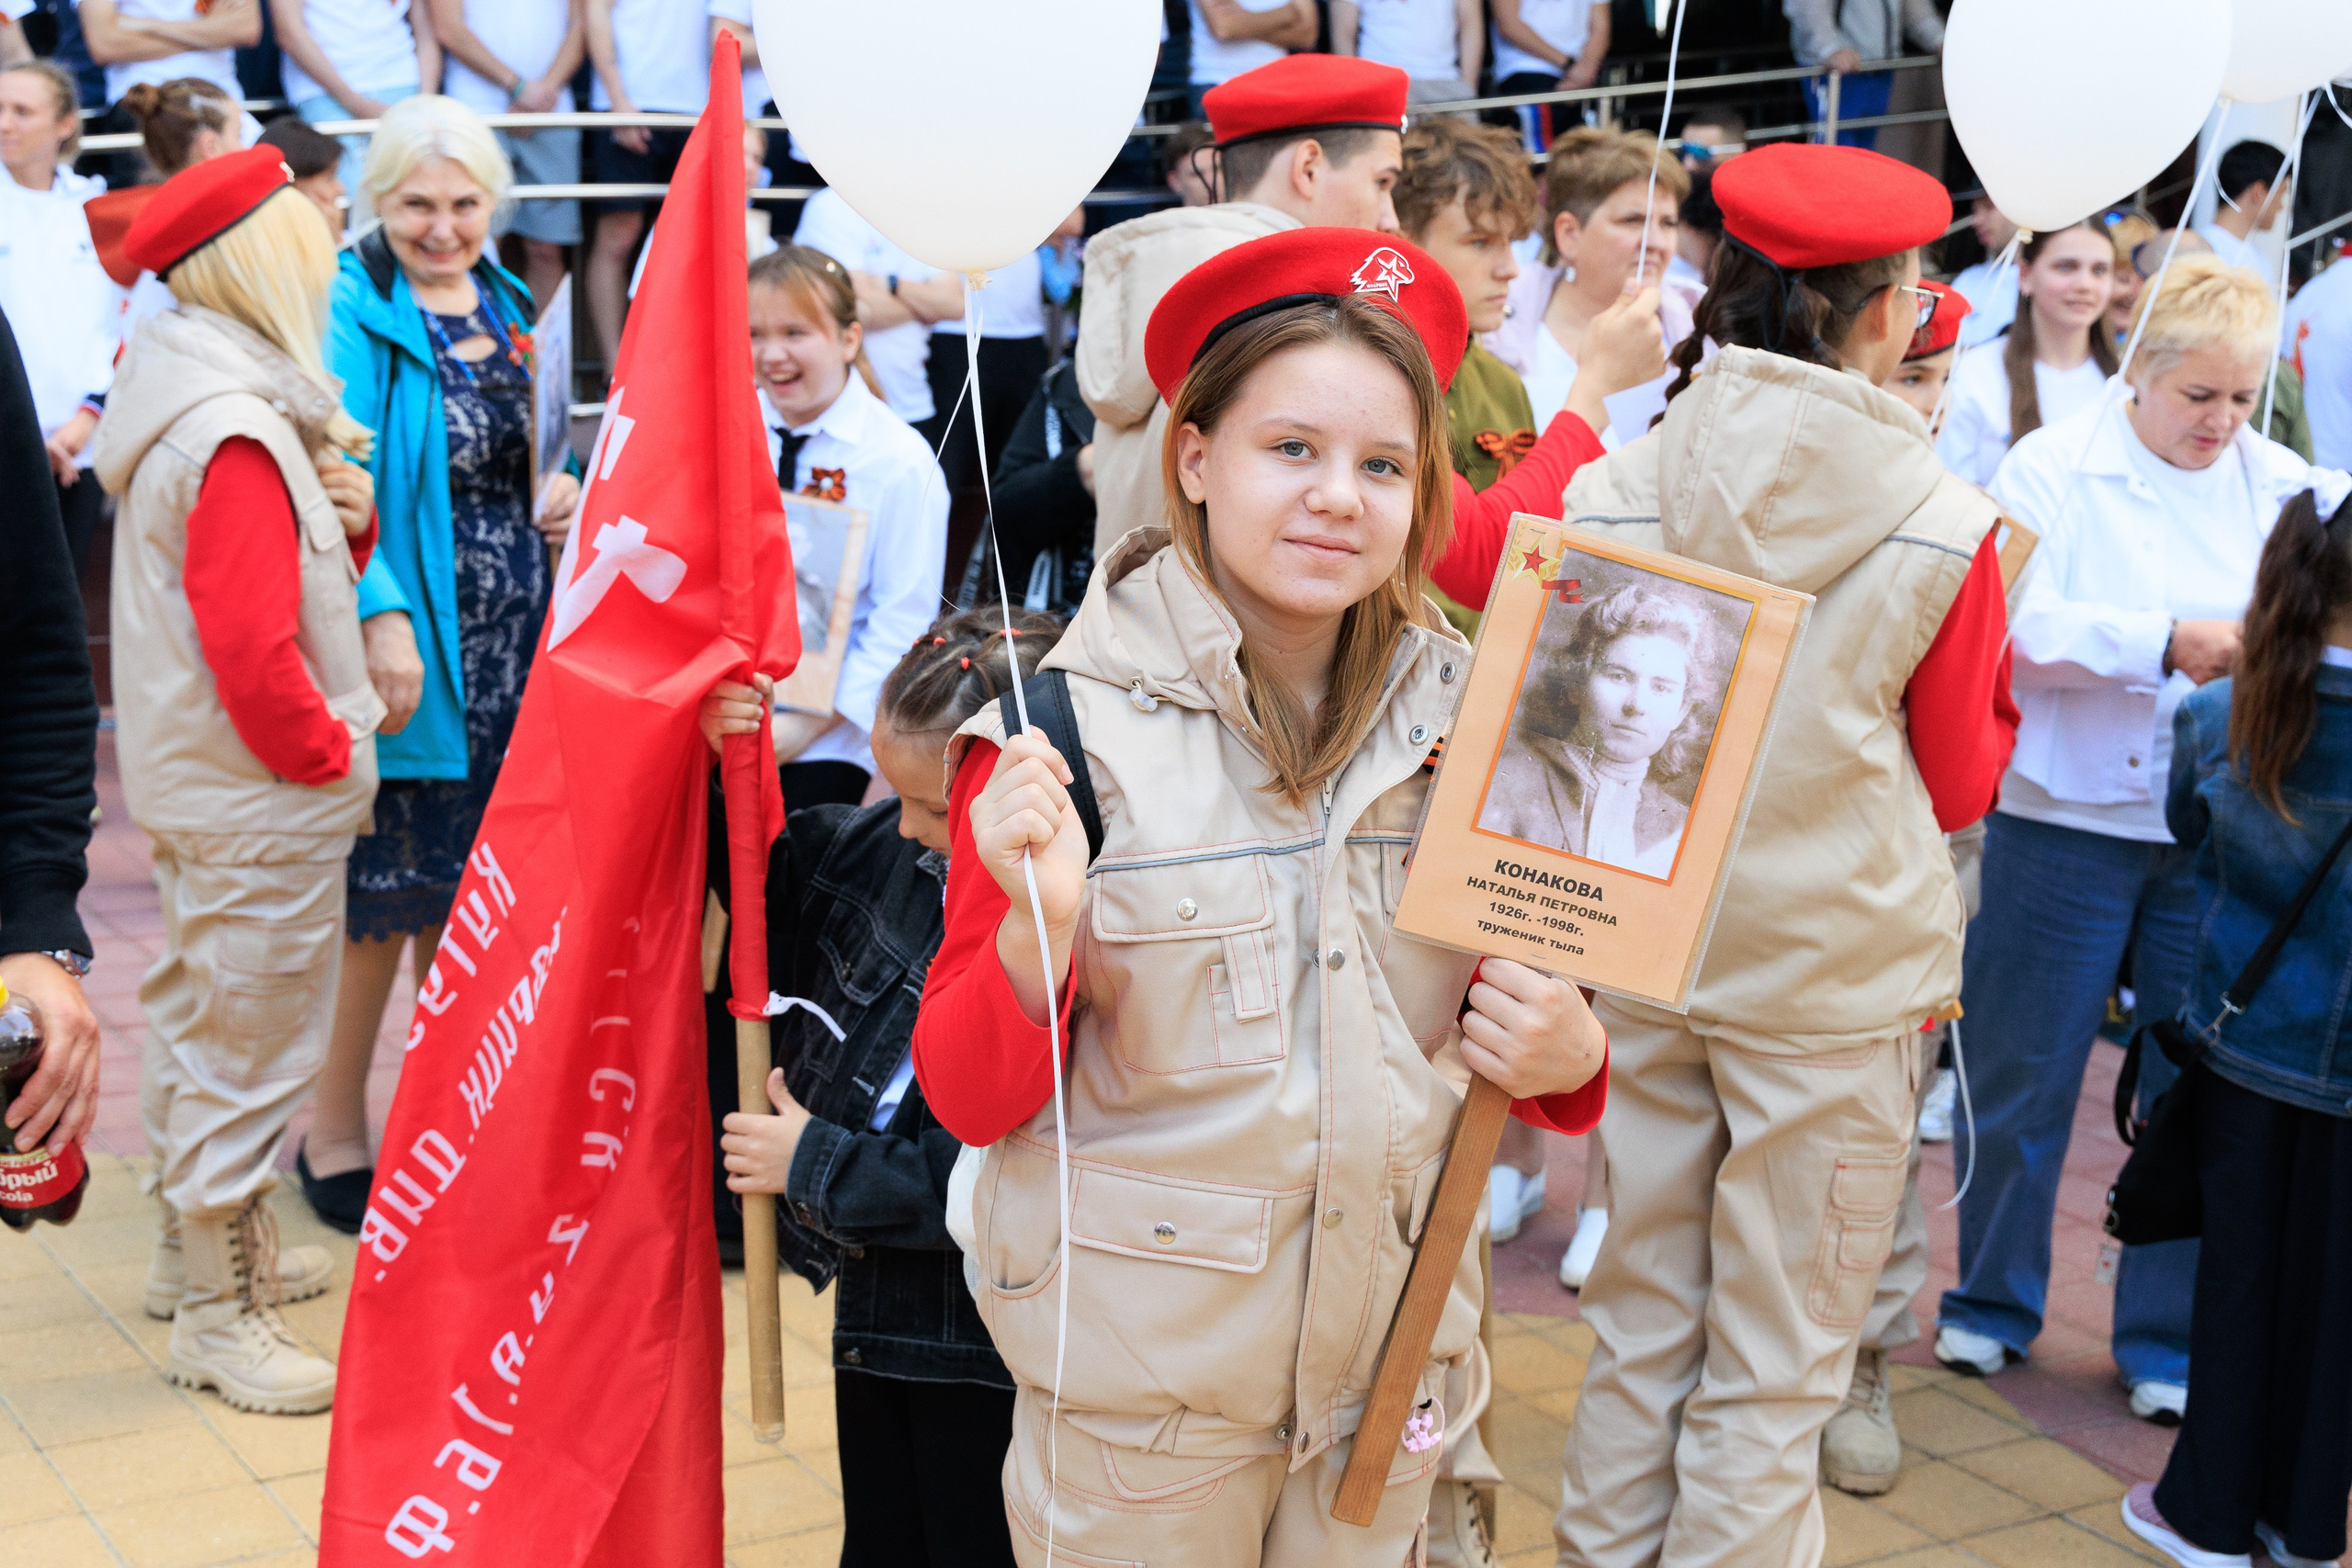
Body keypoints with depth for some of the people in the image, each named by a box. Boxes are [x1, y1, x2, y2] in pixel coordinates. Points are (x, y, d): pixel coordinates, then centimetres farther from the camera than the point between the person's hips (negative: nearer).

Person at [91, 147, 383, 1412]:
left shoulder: (201, 403, 9)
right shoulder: (237, 434, -23)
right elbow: (252, 647, -27)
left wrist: (344, 518, -3)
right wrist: (329, 755, -14)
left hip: (197, 780, 11)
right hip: (262, 801, -11)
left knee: (200, 1012, 22)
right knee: (251, 1037, 0)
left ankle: (200, 1244, 39)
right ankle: (219, 1315, 12)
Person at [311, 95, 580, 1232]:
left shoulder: (502, 305, 12)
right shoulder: (350, 309, -11)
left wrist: (553, 495, 5)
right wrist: (381, 617, -26)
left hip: (507, 647, 7)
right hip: (406, 644, -7)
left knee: (470, 884, 14)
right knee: (382, 887, -2)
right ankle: (334, 1125, 15)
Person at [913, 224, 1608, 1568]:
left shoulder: (1463, 723, -1)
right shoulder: (1065, 726, -13)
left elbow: (1534, 1011, 12)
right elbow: (969, 1098, -10)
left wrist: (1566, 1055, -10)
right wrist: (1039, 928, -28)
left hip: (1392, 1352, 4)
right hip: (1137, 1370, -3)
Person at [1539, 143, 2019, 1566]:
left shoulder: (1611, 496, -7)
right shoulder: (1944, 529, -13)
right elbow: (1962, 785, 1)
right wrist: (1995, 641, 16)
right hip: (1837, 969, -3)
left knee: (1639, 1330, 18)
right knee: (1776, 1371, 10)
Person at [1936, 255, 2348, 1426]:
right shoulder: (2052, 469, -3)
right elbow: (2018, 623, -15)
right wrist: (2165, 642, -23)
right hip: (2069, 816, -3)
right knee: (2024, 1073, 7)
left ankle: (2170, 1341, 22)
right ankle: (1992, 1305, 27)